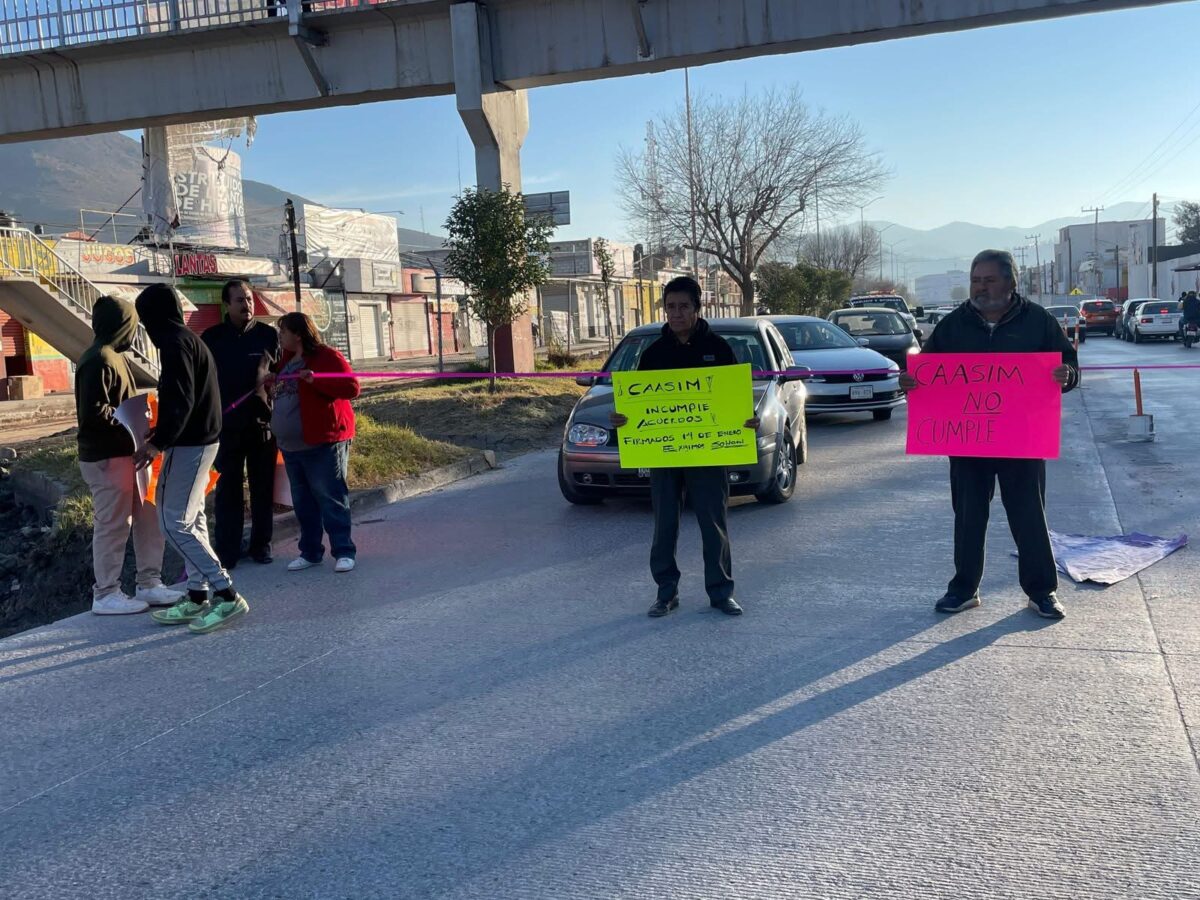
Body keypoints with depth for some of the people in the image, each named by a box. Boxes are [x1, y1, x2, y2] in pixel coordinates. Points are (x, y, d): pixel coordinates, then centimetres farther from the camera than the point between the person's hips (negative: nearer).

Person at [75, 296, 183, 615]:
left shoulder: (113, 356, 15)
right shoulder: (98, 360, -16)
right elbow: (92, 412, -21)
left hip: (125, 452, 10)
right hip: (106, 457, -10)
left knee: (148, 517, 12)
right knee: (112, 525, -2)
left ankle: (148, 583, 20)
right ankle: (106, 594, 9)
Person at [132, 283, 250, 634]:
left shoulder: (175, 343, -15)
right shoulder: (190, 340, 16)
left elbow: (180, 401, -23)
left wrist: (157, 443, -22)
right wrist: (160, 432, 23)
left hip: (189, 444, -10)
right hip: (201, 439, 10)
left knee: (174, 522, -8)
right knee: (190, 519, 13)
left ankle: (226, 595, -10)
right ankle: (197, 597, 18)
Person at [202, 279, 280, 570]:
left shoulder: (269, 335, 2)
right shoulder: (211, 338, 4)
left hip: (263, 423, 0)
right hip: (226, 425, 0)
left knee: (263, 486, 7)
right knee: (228, 488, 4)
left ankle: (261, 545, 16)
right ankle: (226, 551, 9)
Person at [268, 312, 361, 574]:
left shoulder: (327, 356, -9)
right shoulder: (287, 359, 15)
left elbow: (352, 387, -19)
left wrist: (316, 380, -27)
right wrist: (268, 382, 12)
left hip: (323, 443, -8)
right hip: (291, 445, 9)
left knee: (331, 498, -5)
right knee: (303, 502, 12)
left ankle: (344, 551, 1)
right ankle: (310, 552, 21)